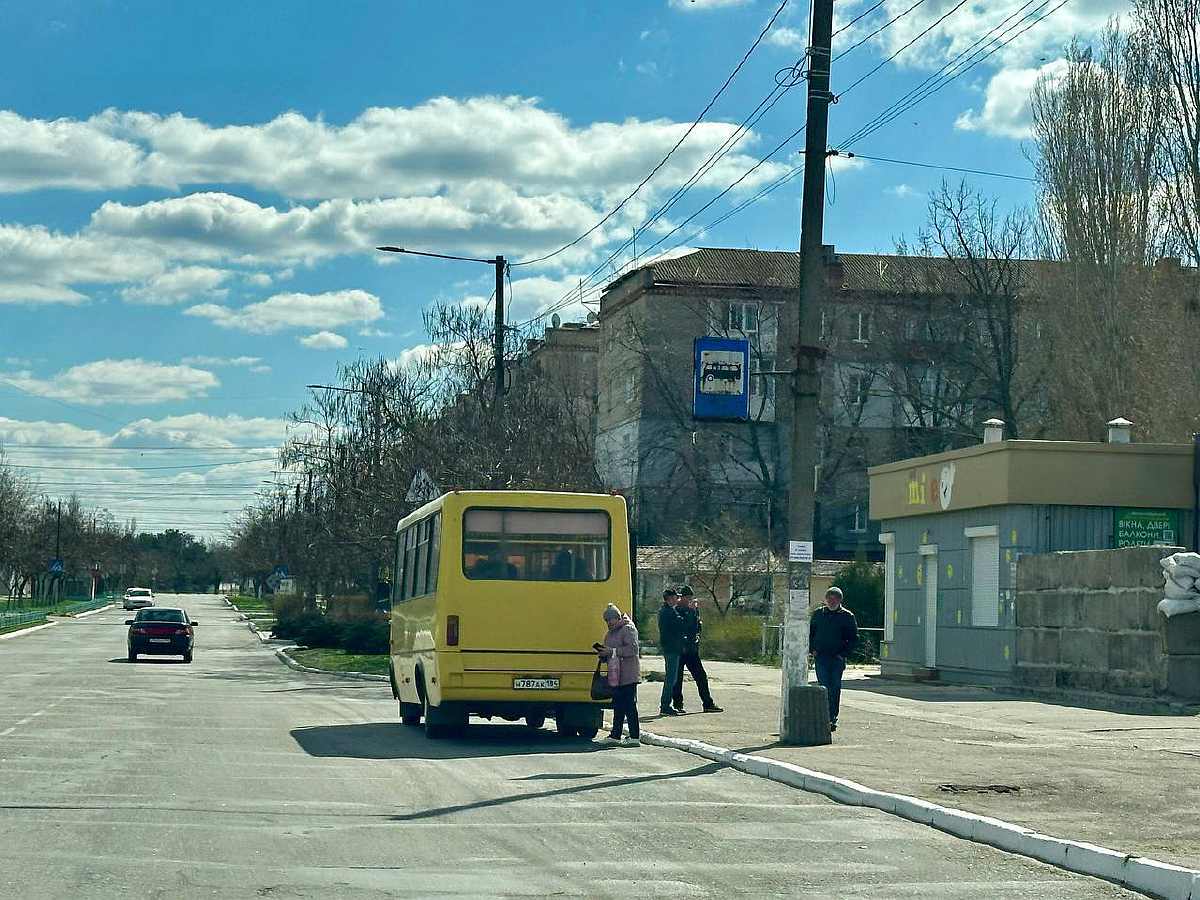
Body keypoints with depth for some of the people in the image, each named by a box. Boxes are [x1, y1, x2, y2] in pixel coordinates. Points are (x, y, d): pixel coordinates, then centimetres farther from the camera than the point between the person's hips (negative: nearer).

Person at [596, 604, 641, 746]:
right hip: (616, 676, 9)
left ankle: (635, 737, -3)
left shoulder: (628, 629, -8)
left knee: (629, 706, -6)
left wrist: (612, 651, -20)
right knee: (617, 707, 11)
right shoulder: (610, 633, 19)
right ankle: (615, 736, 15)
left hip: (628, 676, -9)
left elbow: (633, 649, -19)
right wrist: (603, 653, 4)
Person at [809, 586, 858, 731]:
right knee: (824, 687, -7)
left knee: (835, 689, 2)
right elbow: (809, 633, 19)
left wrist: (843, 653, -6)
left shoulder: (847, 616, 3)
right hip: (821, 657, 1)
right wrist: (812, 649, 5)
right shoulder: (818, 614, 10)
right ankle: (825, 718, -8)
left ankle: (832, 719, 9)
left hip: (838, 659, -1)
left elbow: (854, 639, 5)